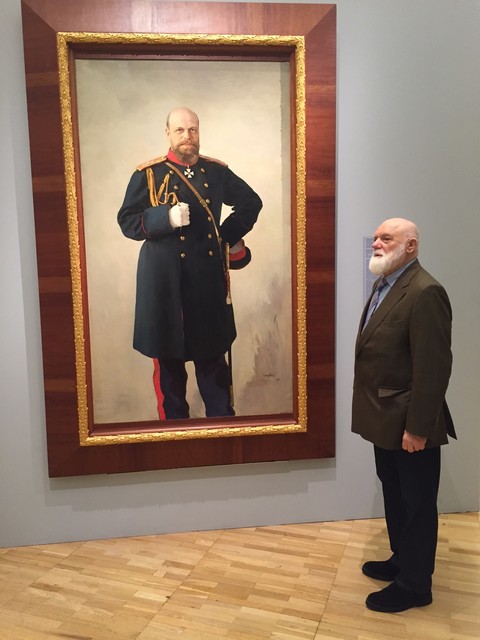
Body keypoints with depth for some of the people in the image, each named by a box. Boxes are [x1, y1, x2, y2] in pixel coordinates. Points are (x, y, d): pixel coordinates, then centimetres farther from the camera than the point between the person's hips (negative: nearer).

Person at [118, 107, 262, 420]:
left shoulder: (217, 171, 8)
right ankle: (173, 423, 25)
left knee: (213, 356, 12)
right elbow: (127, 221, -2)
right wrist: (166, 218, -19)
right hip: (165, 281, -2)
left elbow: (251, 202, 20)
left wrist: (228, 235, 8)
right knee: (168, 360, 8)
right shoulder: (148, 174, 1)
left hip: (209, 279, 2)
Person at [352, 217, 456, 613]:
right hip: (386, 419, 9)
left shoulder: (425, 292, -20)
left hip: (408, 424, -9)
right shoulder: (385, 286, 11)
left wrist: (418, 428, -22)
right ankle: (402, 561, 42)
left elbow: (433, 368, -23)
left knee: (417, 505, 9)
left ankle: (414, 585, 26)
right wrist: (373, 413, 14)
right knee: (395, 498, 23)